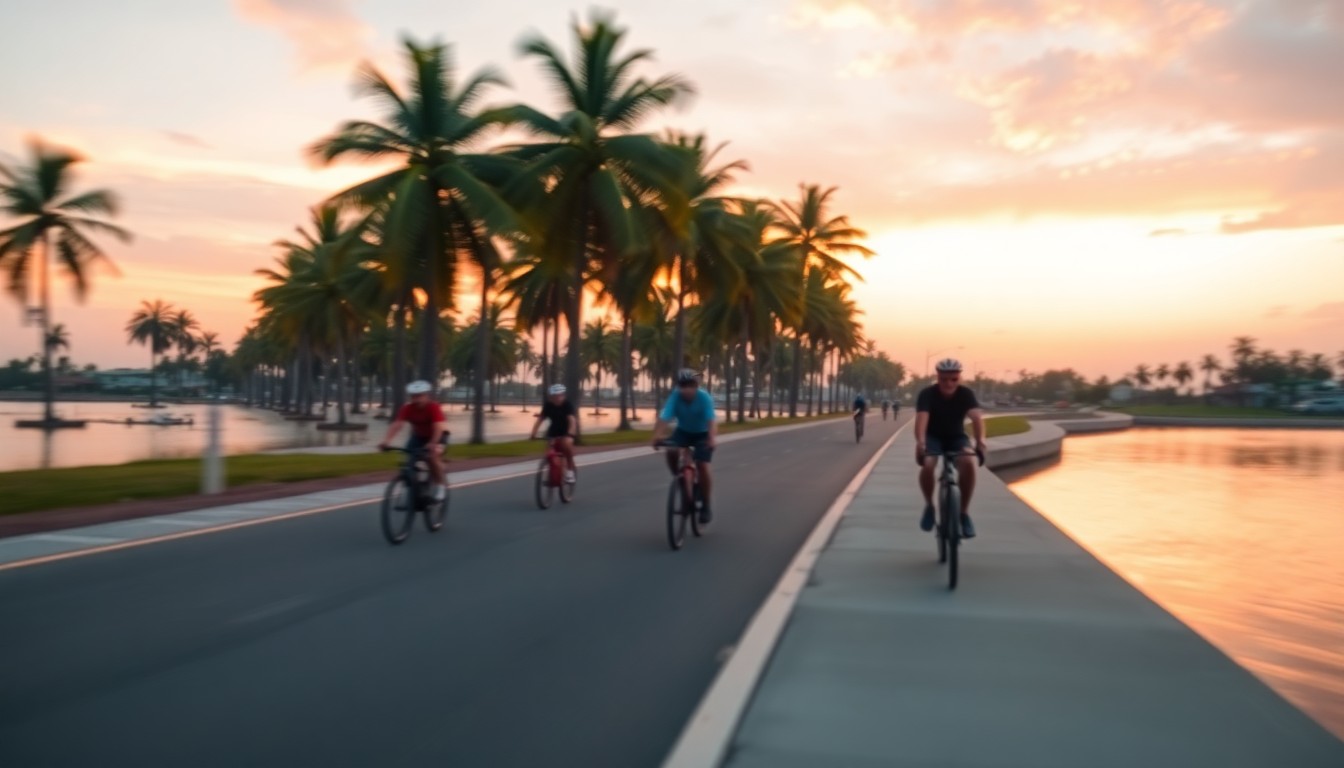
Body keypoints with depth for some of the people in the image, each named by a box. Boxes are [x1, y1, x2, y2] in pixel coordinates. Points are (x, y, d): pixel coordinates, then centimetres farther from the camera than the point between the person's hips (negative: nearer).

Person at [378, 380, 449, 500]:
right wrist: (387, 440, -47)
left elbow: (439, 427, -42)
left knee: (433, 456, -29)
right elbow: (397, 424, -32)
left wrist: (433, 443, -57)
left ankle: (440, 486, -12)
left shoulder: (434, 408, -30)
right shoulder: (408, 408, -20)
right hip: (418, 436, 4)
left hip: (436, 435, -4)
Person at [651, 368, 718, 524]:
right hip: (683, 431, 2)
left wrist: (712, 438, -60)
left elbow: (711, 420, -42)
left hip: (702, 433, -2)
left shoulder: (704, 397, -30)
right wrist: (658, 435, -56)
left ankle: (706, 506, 0)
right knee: (671, 453, -27)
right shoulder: (675, 397, -26)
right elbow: (664, 418, -38)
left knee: (702, 466, -17)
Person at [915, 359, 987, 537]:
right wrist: (920, 442, -57)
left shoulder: (966, 394, -17)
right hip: (933, 436, -1)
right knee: (927, 464, -32)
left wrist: (980, 440, -54)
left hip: (957, 437, 1)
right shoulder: (927, 394, -21)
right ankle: (929, 505, -5)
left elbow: (977, 416, -34)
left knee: (968, 464, -30)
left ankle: (964, 512, -14)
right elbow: (921, 418, -37)